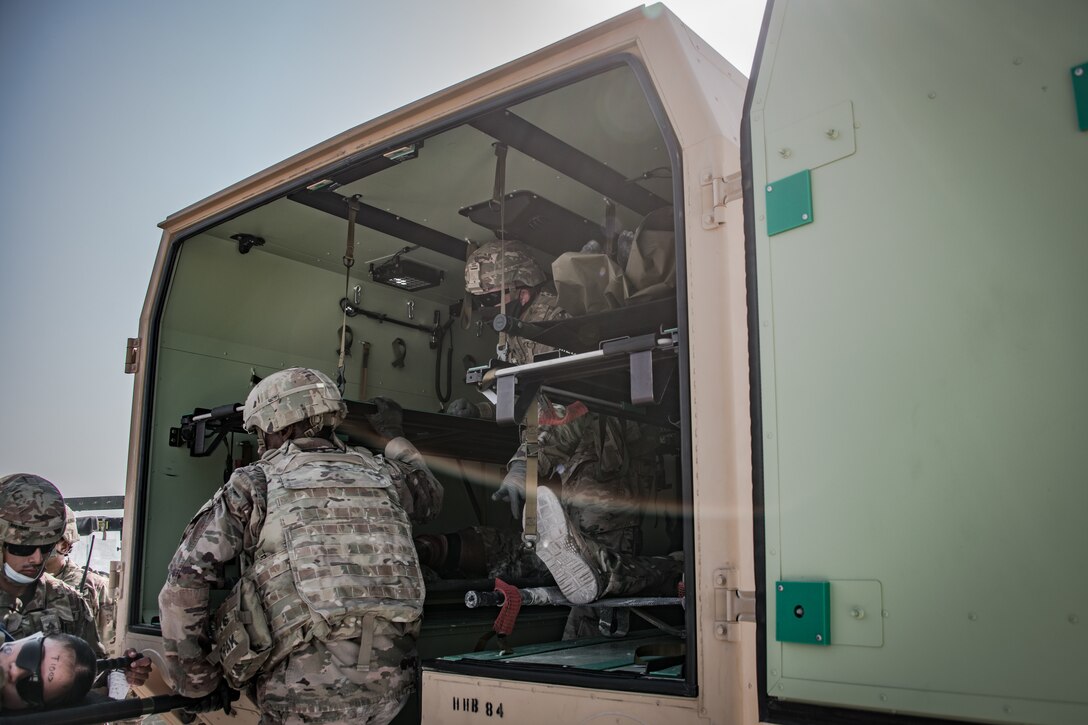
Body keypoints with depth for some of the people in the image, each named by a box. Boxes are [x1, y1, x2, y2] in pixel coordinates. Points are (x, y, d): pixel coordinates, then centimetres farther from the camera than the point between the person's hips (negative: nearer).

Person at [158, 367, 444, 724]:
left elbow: (185, 581, 1)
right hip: (390, 684, 5)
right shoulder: (379, 473, 15)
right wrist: (393, 437, 49)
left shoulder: (255, 483, 5)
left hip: (309, 687, -4)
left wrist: (192, 679, 11)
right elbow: (430, 498, 37)